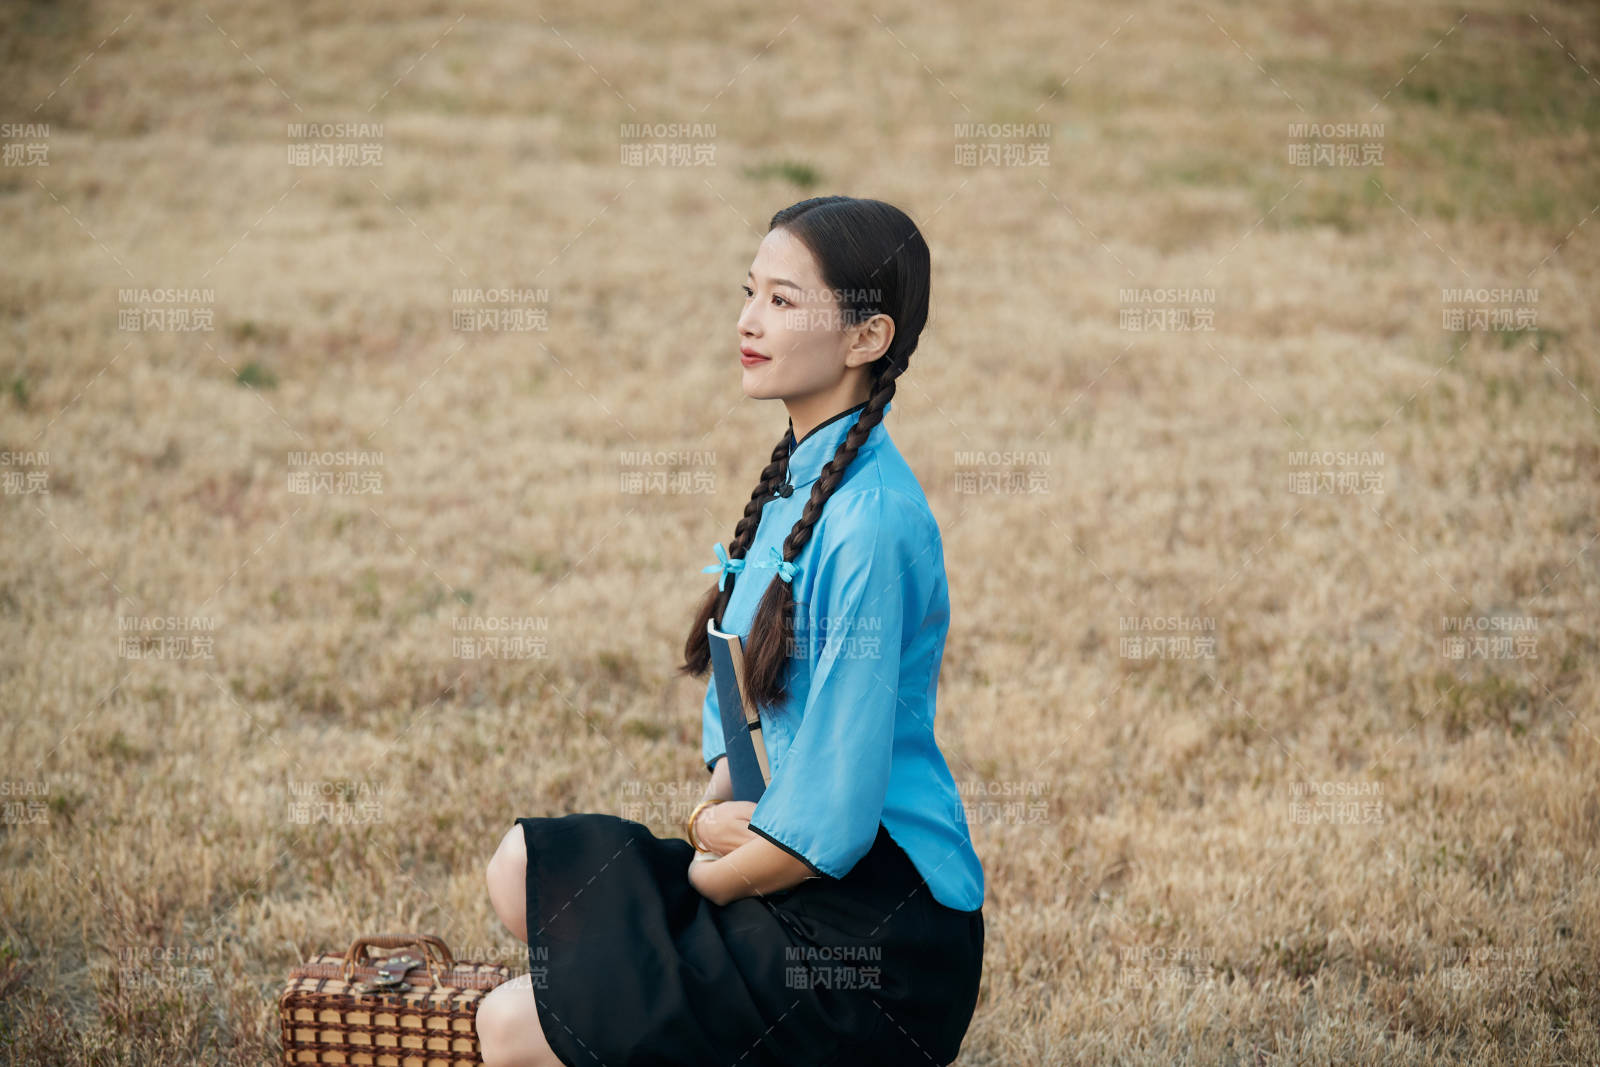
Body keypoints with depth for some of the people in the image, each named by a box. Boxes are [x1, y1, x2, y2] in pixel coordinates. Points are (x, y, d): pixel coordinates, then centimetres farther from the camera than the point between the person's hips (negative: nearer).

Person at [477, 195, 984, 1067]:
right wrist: (722, 798, 0)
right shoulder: (797, 477, 7)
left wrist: (703, 880, -7)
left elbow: (828, 820, -23)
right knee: (529, 867, 12)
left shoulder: (869, 524, -22)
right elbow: (737, 676, 19)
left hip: (881, 940, -9)